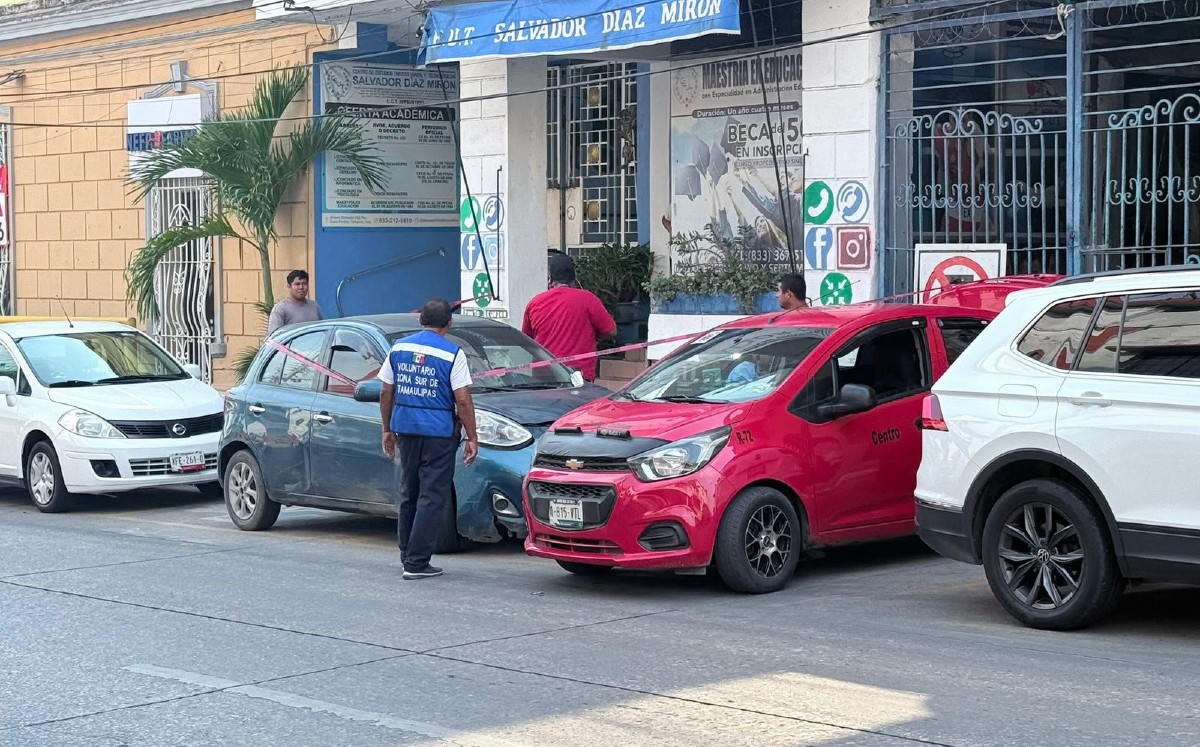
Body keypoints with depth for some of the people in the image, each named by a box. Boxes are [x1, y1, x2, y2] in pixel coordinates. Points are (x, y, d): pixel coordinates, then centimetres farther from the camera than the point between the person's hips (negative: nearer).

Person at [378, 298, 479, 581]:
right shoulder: (452, 354, -8)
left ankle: (407, 555, 22)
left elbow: (386, 393, 10)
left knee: (407, 494, 16)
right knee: (433, 498, -1)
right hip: (438, 431, -5)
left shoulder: (399, 348, 6)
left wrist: (387, 430, 20)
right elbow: (463, 401, -11)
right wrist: (472, 437, -4)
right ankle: (416, 563, -4)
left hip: (405, 429, 5)